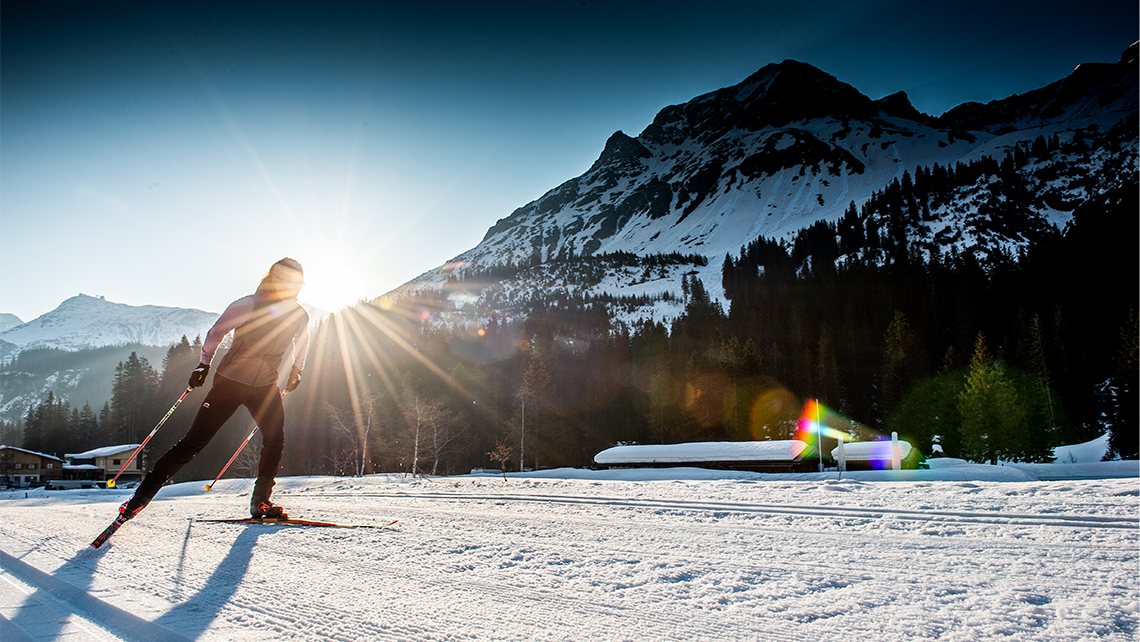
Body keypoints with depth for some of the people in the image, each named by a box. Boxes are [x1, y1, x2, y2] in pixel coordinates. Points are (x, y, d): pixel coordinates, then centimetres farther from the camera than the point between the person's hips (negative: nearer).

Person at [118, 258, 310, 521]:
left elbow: (301, 342, 20)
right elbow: (216, 332, -3)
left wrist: (296, 370, 20)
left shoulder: (299, 315, -2)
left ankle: (261, 501, 5)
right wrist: (204, 363, -5)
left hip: (266, 386, 4)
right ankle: (143, 493, 7)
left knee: (275, 441, -10)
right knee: (195, 441, -5)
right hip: (230, 381, -3)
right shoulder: (247, 305, -14)